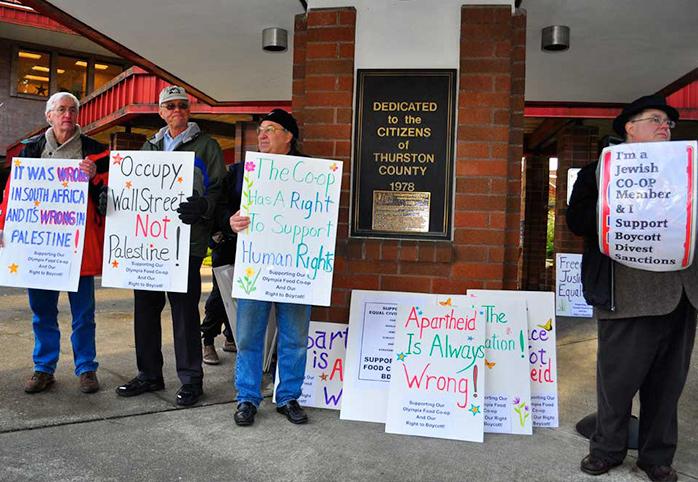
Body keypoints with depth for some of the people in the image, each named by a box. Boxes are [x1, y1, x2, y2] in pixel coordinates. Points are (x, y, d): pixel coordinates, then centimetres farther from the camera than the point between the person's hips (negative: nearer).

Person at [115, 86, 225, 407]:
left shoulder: (206, 146, 4)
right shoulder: (151, 146, 20)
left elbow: (219, 190, -4)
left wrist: (202, 206, -25)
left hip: (186, 239, -6)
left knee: (184, 310, -2)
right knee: (145, 306, 10)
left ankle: (190, 379, 11)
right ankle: (149, 374, 25)